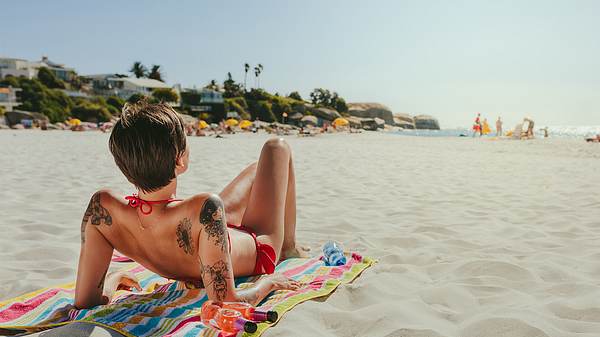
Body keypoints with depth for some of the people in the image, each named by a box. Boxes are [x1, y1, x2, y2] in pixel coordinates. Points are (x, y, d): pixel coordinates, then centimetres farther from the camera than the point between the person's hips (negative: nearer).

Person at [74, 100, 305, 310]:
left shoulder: (102, 207, -35)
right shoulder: (205, 209, -49)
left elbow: (85, 302, -28)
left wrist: (110, 279, -7)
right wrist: (269, 281, -24)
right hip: (259, 254, -4)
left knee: (258, 168, 31)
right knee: (277, 148, 14)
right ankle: (289, 249, 32)